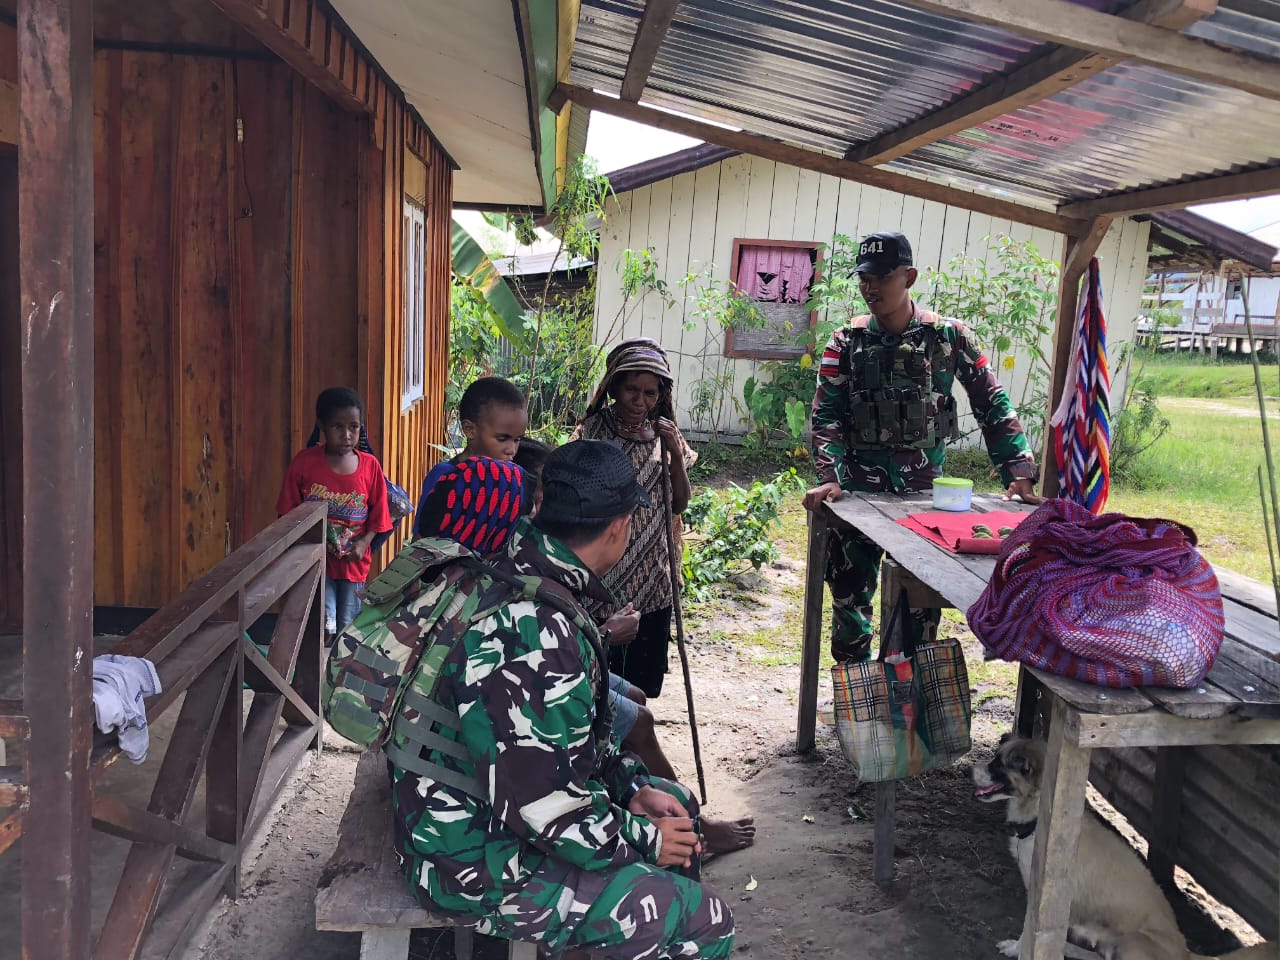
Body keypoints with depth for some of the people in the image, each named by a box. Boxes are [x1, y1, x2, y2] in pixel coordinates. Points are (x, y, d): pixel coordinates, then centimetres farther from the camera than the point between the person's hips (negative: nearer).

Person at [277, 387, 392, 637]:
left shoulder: (370, 465, -5)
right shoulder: (304, 463, -9)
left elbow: (378, 514, 3)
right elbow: (288, 513, -2)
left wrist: (364, 542, -12)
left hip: (354, 563, 2)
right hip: (316, 561, -2)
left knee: (348, 629, 12)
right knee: (324, 628, -9)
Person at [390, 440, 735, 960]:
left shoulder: (518, 573, 0)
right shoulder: (534, 632, -32)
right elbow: (541, 809, -28)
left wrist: (632, 785, 6)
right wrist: (645, 841, -13)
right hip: (480, 863, -10)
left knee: (675, 804, 22)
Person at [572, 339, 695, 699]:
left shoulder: (664, 434, 6)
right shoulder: (594, 430, -6)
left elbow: (679, 504, 4)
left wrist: (675, 453, -7)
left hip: (652, 574, 4)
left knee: (643, 676, 12)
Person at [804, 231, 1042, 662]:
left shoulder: (950, 337, -3)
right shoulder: (846, 343, 0)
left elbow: (993, 406, 0)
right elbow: (826, 413, -6)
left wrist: (1019, 473, -7)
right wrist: (829, 477, -20)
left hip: (925, 492, 0)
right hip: (859, 492, 1)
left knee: (921, 601, 7)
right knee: (850, 593, 8)